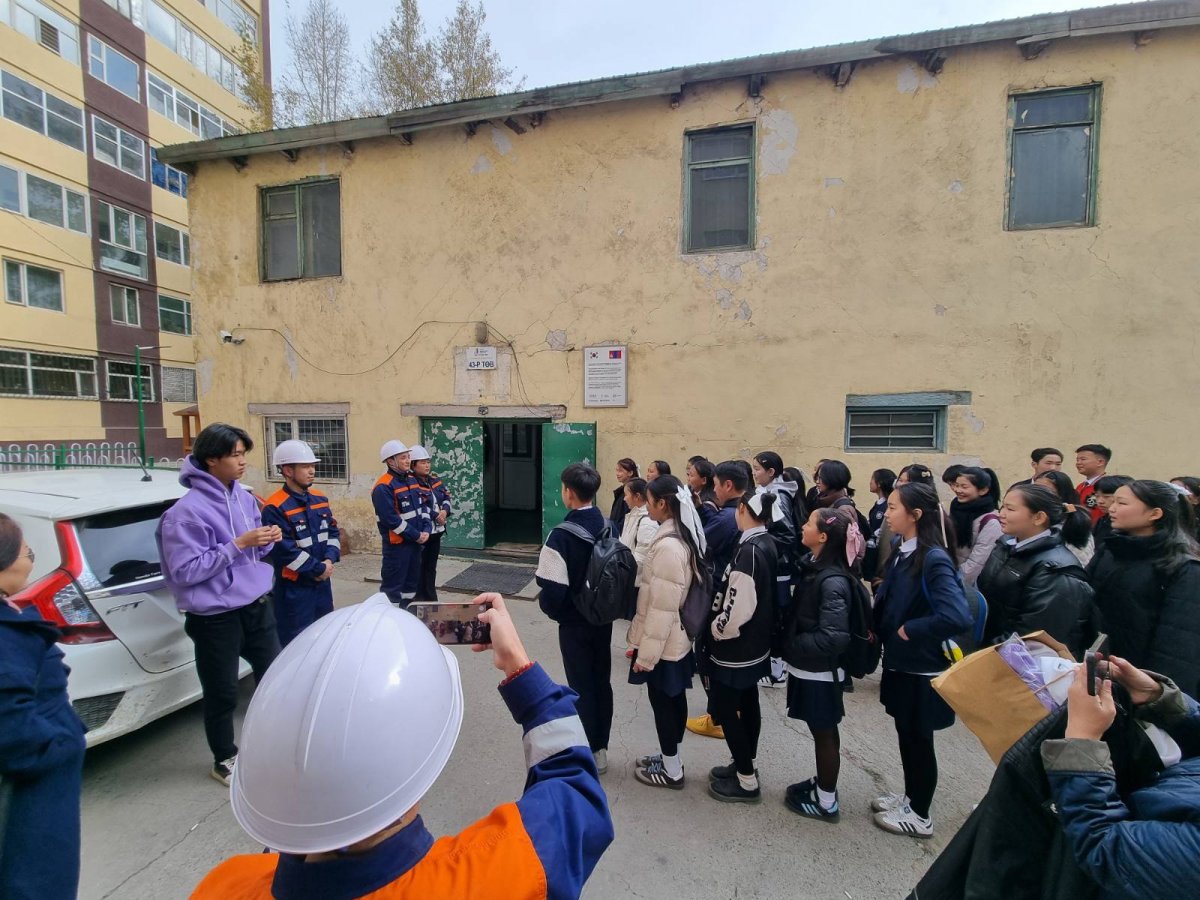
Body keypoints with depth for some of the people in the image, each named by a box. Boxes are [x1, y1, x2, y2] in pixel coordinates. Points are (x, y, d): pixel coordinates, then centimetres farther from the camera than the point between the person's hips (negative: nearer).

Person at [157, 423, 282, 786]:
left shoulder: (244, 497, 4)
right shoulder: (187, 511, -19)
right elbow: (185, 570, -21)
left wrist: (267, 540, -9)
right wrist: (238, 544, -25)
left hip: (257, 606, 7)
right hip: (216, 617, -7)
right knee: (223, 694, 10)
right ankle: (225, 760, 35)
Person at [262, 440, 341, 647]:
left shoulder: (320, 500, 6)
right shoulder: (275, 508, -17)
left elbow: (333, 532, 9)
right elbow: (283, 549, -21)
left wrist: (329, 560, -8)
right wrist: (318, 568, -16)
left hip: (322, 582, 7)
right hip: (293, 587, -7)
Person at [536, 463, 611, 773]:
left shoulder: (561, 535, -23)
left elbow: (553, 589, -24)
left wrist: (550, 609, -3)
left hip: (574, 624, -6)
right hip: (604, 619, 6)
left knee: (581, 687, 10)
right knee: (602, 682, 18)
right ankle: (600, 749, 34)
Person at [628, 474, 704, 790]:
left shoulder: (668, 546, -27)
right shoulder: (684, 537, 3)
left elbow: (661, 606, -25)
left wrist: (646, 652, -17)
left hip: (664, 642, -9)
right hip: (678, 638, 9)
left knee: (661, 701, 9)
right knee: (675, 699, 20)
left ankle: (671, 770, 26)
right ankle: (669, 758, 38)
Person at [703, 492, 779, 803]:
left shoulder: (748, 551, -27)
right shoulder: (768, 544, 1)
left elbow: (738, 608, -27)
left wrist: (714, 631, -11)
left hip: (734, 648, -9)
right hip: (755, 644, 9)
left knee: (725, 710, 7)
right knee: (748, 704, 22)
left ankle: (747, 782, 19)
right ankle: (746, 764, 39)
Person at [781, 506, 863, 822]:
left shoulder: (832, 582, -26)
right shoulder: (813, 566, -1)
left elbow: (833, 637, -28)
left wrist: (791, 645, -19)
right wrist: (791, 643, -1)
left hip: (820, 673, -7)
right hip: (809, 668, 7)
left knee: (824, 734, 12)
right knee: (822, 731, 23)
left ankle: (826, 802, 31)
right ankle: (821, 782, 42)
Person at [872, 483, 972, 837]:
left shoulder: (934, 559, -24)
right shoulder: (902, 552, 0)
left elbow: (957, 616, -35)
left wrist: (910, 631, -23)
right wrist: (877, 625, -7)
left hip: (922, 668, -7)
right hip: (900, 661, 7)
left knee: (919, 740, 12)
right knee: (905, 735, 22)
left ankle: (920, 816, 32)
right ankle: (909, 798, 42)